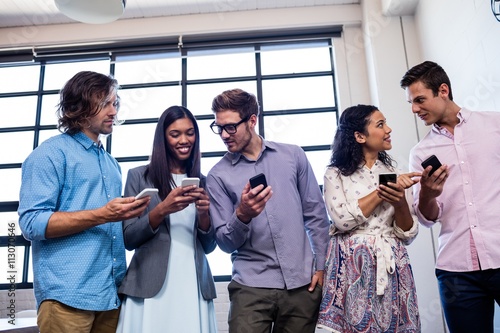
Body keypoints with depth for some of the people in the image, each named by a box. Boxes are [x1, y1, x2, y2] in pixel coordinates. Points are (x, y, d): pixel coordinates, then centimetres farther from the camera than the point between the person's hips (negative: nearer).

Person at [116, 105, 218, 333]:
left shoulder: (201, 182, 9)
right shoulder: (139, 176, 2)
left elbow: (209, 246, 9)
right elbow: (128, 239, -1)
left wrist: (204, 214, -10)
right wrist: (162, 210, -16)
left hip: (194, 287, 3)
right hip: (150, 287, -2)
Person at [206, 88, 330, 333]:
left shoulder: (294, 155, 2)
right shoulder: (218, 175, -3)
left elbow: (316, 214, 6)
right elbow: (225, 242, -4)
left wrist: (321, 265, 4)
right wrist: (242, 216, -23)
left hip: (303, 282, 2)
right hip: (252, 286, -1)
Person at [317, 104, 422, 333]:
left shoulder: (392, 171, 10)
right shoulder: (336, 173, 0)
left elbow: (408, 235, 6)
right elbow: (343, 220, -16)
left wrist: (400, 201, -13)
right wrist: (382, 192, -12)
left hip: (391, 265, 4)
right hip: (352, 266, -3)